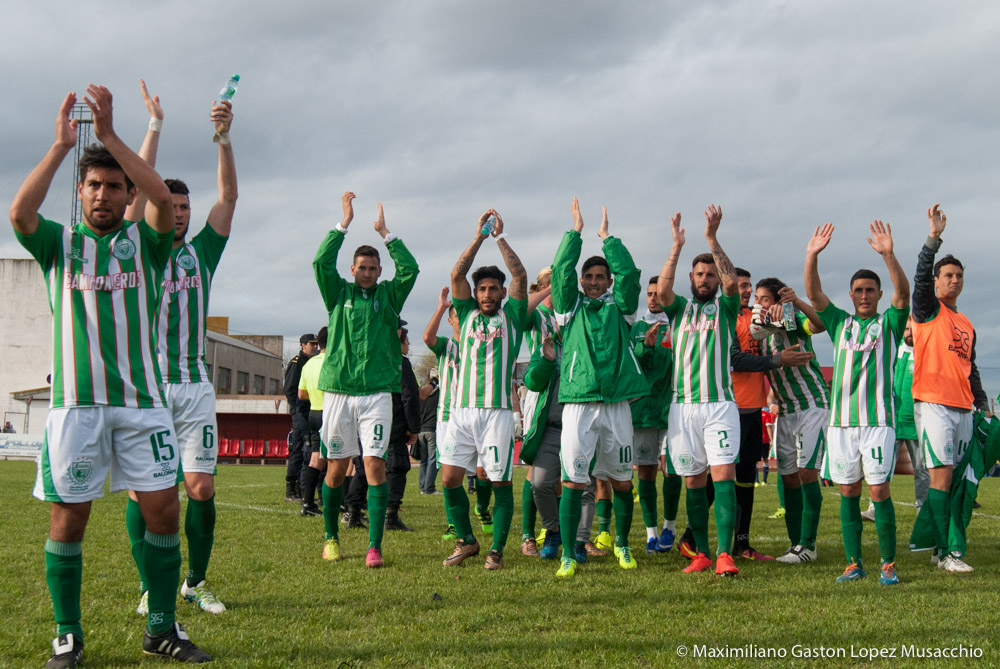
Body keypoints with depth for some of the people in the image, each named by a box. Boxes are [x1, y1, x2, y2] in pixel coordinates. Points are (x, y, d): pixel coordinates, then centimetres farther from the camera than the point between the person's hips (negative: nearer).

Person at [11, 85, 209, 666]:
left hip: (142, 397, 1)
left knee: (164, 509, -1)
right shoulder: (60, 242, 10)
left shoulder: (145, 242, 10)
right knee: (69, 517, 1)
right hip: (76, 399, -1)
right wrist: (62, 144, -12)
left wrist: (109, 132, -12)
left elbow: (164, 198, -10)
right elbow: (20, 212, -11)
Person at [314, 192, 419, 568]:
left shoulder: (389, 295, 11)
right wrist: (344, 223, -6)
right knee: (336, 467, 6)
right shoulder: (339, 294, 10)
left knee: (375, 465, -8)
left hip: (377, 393, 0)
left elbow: (410, 269, -3)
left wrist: (385, 233, -2)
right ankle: (331, 538, 22)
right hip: (338, 391, 0)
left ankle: (374, 547, -8)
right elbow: (321, 263, -5)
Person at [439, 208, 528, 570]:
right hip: (462, 410, 3)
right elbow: (456, 274, 6)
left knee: (500, 481, -1)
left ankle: (497, 549, 9)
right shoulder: (468, 314, 16)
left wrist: (500, 236, 1)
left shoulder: (512, 317, 10)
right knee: (449, 478, -2)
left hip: (497, 411, -2)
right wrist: (479, 236, 3)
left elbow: (520, 275, 0)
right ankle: (465, 540, 16)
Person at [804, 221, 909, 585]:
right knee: (848, 492, 6)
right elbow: (814, 293, 4)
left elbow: (903, 293, -11)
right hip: (841, 421, 3)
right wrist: (812, 255, -10)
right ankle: (854, 563, 13)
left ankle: (888, 564, 4)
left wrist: (888, 254, -25)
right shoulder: (840, 323, 14)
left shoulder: (889, 322, 6)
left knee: (879, 490, -5)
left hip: (878, 420, -3)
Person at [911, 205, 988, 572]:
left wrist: (982, 405, 18)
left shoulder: (967, 325, 22)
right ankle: (944, 552, -10)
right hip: (933, 404, -6)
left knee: (954, 477, 5)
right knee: (941, 474, -11)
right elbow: (920, 278, -15)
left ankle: (946, 546, 10)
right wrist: (934, 238, -23)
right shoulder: (928, 310, 4)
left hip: (962, 407, 6)